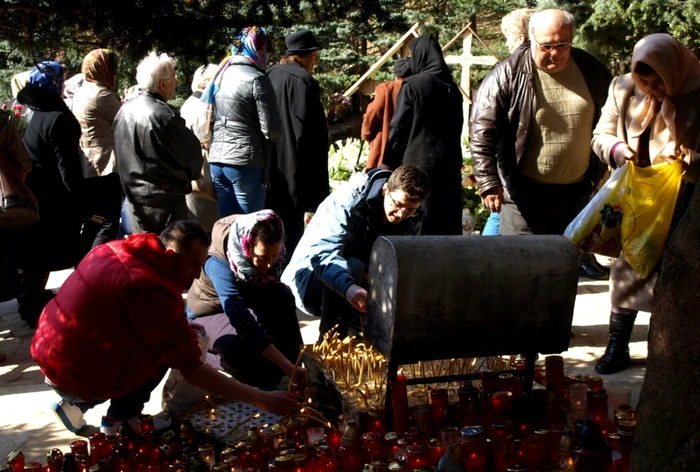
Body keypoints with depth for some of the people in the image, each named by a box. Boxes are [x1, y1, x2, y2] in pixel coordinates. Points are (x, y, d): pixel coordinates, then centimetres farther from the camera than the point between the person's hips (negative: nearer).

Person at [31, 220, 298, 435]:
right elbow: (192, 369, -23)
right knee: (164, 351, -4)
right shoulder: (150, 289, -25)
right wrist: (261, 399, -20)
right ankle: (119, 419, 7)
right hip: (74, 374, -8)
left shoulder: (120, 251, 1)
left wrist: (182, 331, 8)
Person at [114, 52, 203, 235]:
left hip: (134, 196, 7)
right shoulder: (164, 115, -20)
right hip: (165, 199, -7)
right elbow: (192, 153, -12)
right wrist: (188, 176, 8)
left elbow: (122, 154, 12)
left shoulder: (124, 110, 3)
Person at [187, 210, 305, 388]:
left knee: (282, 298, -28)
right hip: (210, 314, -5)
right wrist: (286, 366, -51)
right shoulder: (219, 265, -37)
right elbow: (242, 320, -45)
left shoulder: (269, 255, -21)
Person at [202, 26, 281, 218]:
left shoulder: (220, 75, 12)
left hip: (217, 161, 7)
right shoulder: (257, 79, -8)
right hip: (246, 163, -6)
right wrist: (274, 138, 10)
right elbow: (271, 129, -10)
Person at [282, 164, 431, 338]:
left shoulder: (412, 220, -8)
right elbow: (321, 253, -40)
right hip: (312, 276, -6)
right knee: (352, 266, -37)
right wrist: (349, 287, -58)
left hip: (361, 282, 6)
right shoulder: (348, 201, -27)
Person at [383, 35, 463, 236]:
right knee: (448, 222, 9)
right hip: (449, 164, 6)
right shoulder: (452, 87, 10)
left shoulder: (412, 85, -8)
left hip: (417, 163, -6)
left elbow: (398, 128, -8)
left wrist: (388, 164, -1)